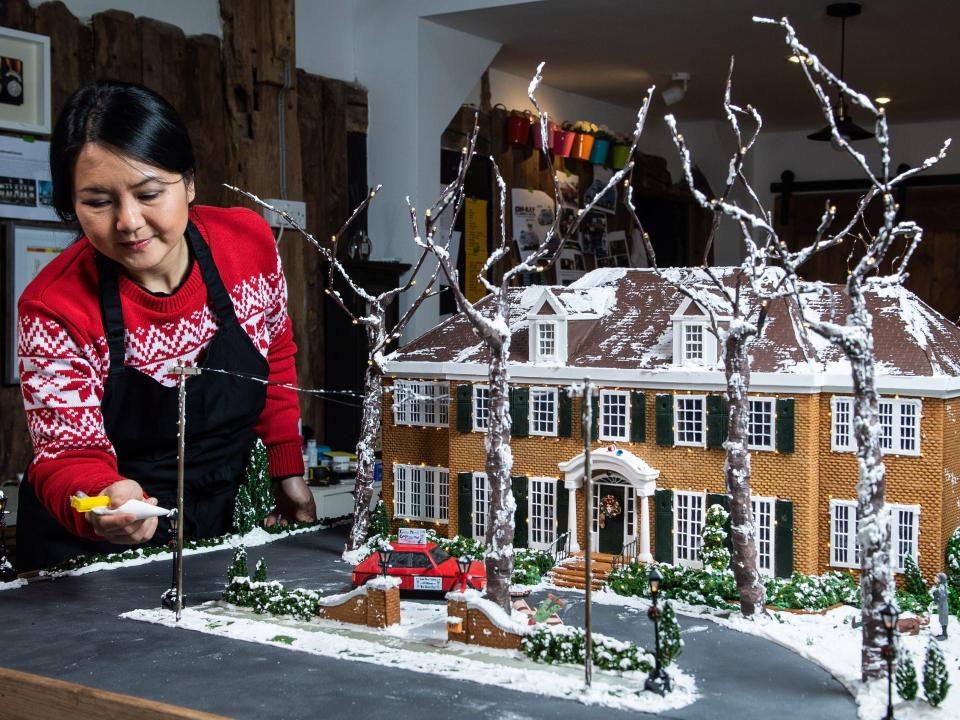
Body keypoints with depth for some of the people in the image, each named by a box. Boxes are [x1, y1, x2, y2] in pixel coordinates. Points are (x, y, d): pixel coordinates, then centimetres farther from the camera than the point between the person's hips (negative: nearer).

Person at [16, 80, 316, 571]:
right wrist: (103, 501, -41)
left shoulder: (250, 242, -11)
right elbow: (69, 453, -18)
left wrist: (288, 471, 8)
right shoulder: (53, 309, -21)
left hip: (220, 526, 3)